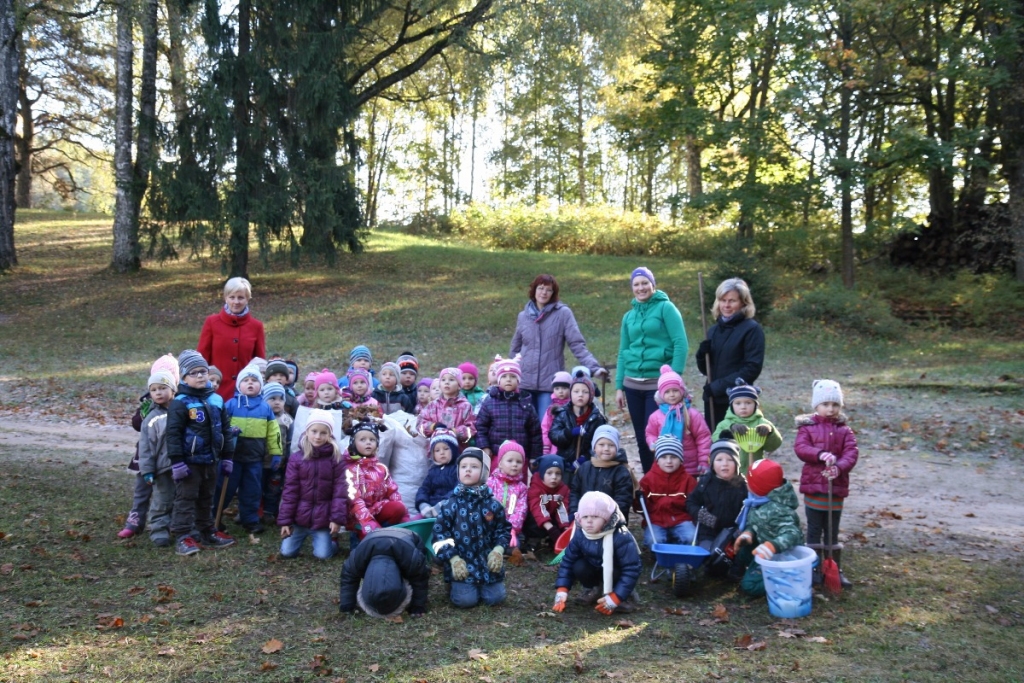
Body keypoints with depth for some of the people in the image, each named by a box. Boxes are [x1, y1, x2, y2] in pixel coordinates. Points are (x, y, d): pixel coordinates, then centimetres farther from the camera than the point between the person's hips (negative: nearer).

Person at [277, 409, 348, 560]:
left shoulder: (336, 459, -6)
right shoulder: (296, 458, -3)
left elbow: (340, 491, -8)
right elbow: (289, 491, -2)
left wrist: (337, 518, -15)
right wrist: (285, 520, -4)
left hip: (322, 519, -2)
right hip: (300, 516, 2)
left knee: (323, 554, -6)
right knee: (287, 552, 2)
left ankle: (332, 541, 28)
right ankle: (302, 536, 32)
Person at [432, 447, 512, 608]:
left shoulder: (493, 505, 0)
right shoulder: (451, 504, -6)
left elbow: (504, 529, 10)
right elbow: (439, 532, -5)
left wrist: (498, 550, -8)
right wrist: (453, 558, -12)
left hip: (488, 563, 2)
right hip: (462, 564, -2)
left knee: (495, 598, -5)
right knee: (465, 600, -15)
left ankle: (483, 584, 28)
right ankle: (458, 585, 20)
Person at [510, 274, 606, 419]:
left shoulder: (563, 313, -4)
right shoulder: (523, 316, 8)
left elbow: (577, 344, -9)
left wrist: (594, 367, -20)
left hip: (551, 383, -3)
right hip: (524, 383, 3)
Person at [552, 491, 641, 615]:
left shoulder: (621, 537, -35)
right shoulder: (579, 535, -20)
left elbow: (631, 569, -32)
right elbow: (568, 561, -9)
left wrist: (615, 597, -36)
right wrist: (562, 590, -19)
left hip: (617, 572, -4)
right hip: (595, 568, 4)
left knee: (614, 573, -36)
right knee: (579, 567, -25)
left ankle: (624, 597, -4)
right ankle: (594, 589, 6)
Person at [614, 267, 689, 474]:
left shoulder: (666, 308, -3)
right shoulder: (629, 316, 13)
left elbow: (681, 344, -9)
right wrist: (619, 387, 11)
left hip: (659, 383, -5)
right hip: (632, 384, 5)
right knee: (641, 437, 9)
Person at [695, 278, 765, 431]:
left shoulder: (752, 329, -6)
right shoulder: (713, 330, 12)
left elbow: (753, 368, -12)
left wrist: (719, 386, -15)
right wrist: (702, 354, -6)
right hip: (713, 400, 5)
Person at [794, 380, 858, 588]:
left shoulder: (844, 430, 3)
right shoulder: (807, 427, -2)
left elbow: (851, 453, -10)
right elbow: (800, 448, -17)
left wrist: (839, 467, -29)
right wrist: (820, 454, -34)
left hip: (836, 487, 2)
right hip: (813, 485, -2)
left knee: (832, 532, 13)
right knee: (814, 530, 9)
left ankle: (836, 569, 23)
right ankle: (815, 568, 19)